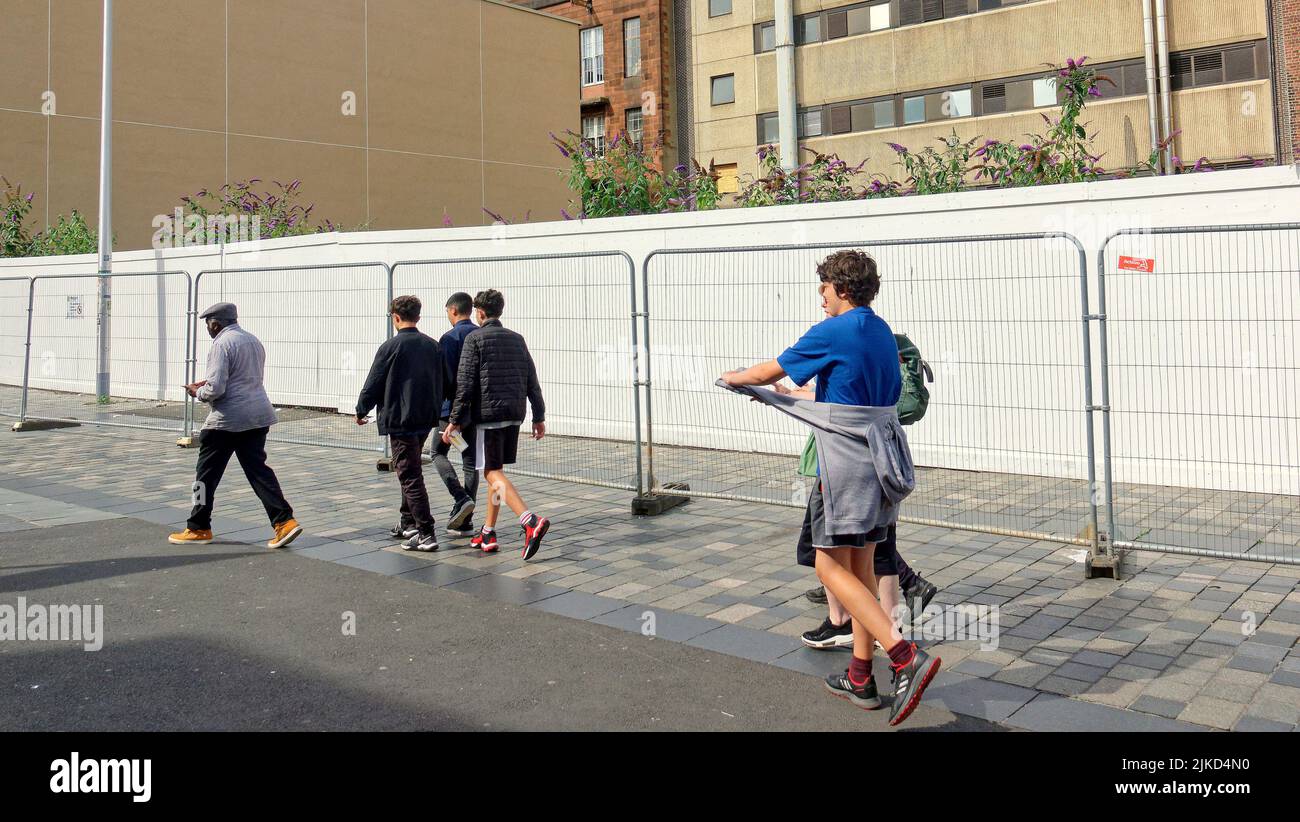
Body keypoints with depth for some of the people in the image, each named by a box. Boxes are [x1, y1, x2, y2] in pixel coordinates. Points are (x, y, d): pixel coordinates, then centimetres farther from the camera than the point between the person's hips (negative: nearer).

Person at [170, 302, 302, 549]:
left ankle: (198, 529, 16)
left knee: (207, 473, 6)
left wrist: (198, 392, 2)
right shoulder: (253, 341, 15)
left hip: (227, 419, -8)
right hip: (259, 416, 8)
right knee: (258, 468, 9)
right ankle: (284, 521, -2)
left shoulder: (222, 343, -12)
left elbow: (215, 389, -19)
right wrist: (209, 384, 21)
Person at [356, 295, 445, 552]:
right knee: (410, 471, 21)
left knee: (410, 475, -5)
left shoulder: (391, 346, -12)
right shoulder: (433, 345, 7)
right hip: (426, 419, 7)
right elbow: (443, 383, 15)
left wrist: (361, 411, 9)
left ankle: (426, 533, -9)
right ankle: (408, 523, 29)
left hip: (399, 420, -7)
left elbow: (373, 384, -6)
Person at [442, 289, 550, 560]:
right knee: (496, 471, 15)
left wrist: (456, 420, -7)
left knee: (493, 473, -7)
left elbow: (466, 383, -10)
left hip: (488, 414, -7)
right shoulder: (516, 339, 13)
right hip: (514, 415, 7)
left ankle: (531, 520, -26)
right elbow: (532, 381, 12)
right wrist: (539, 417, 16)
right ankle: (487, 534, 18)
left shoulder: (475, 339, -5)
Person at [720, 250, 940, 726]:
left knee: (831, 566, -2)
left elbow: (769, 371, -3)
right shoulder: (882, 332, 14)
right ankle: (860, 678, 20)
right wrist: (790, 396, 35)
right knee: (861, 566, 13)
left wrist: (735, 378, 19)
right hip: (882, 457, 9)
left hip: (845, 462, -8)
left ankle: (906, 657, -13)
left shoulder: (832, 332, -12)